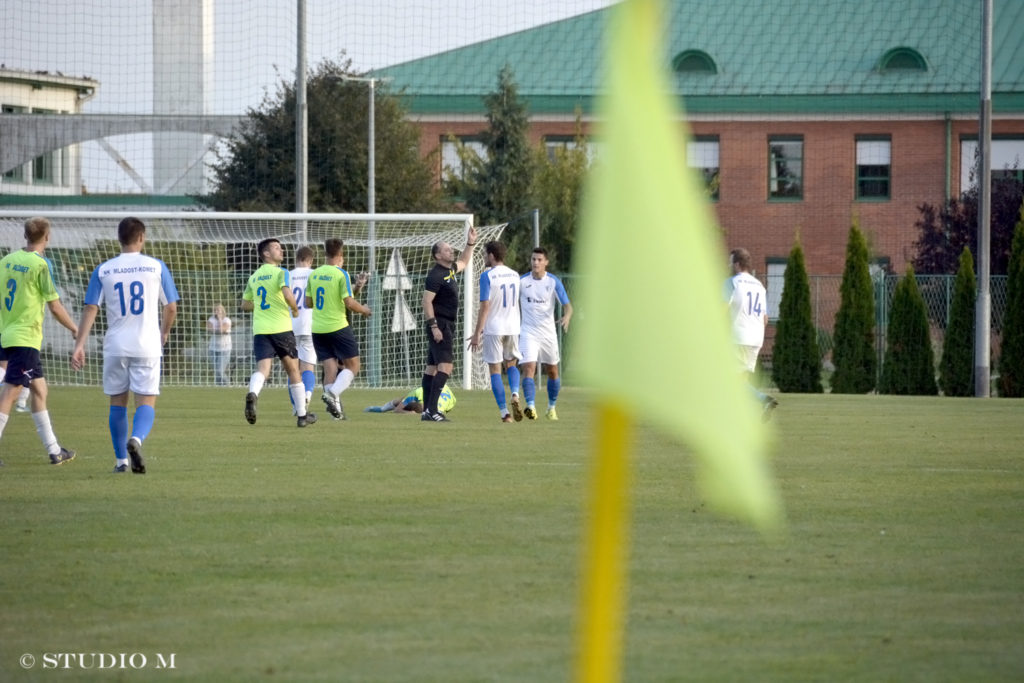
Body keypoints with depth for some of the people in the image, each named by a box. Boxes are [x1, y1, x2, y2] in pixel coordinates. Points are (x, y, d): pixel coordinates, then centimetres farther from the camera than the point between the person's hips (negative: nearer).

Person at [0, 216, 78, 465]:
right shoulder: (40, 265, -13)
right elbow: (55, 307, -10)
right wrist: (75, 330, 3)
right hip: (26, 338, -8)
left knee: (39, 389, 16)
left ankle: (54, 450, 22)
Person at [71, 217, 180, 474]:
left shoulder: (103, 270, 2)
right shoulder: (156, 267, -1)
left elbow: (90, 309, -3)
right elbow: (171, 308, 4)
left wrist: (79, 345, -4)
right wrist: (165, 332, 23)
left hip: (115, 346, 2)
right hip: (147, 346, -2)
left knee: (117, 403, 14)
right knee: (146, 402, -1)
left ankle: (121, 461, 19)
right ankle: (136, 439, -31)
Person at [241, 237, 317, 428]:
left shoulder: (254, 277, 15)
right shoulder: (280, 273, -4)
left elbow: (245, 305, 22)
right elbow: (287, 294, -22)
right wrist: (295, 309, -3)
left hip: (260, 331, 4)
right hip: (281, 329, -4)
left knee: (262, 368, -10)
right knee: (293, 370, 11)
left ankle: (252, 394, -44)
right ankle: (302, 415, 17)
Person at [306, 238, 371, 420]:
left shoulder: (314, 274, 6)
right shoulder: (341, 274, -11)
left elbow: (308, 302, 13)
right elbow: (349, 303, -15)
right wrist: (364, 310, 4)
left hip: (318, 329, 5)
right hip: (338, 327, -5)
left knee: (330, 367, 9)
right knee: (352, 366, 5)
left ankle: (335, 407, 1)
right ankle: (333, 393, -18)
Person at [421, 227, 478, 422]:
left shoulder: (450, 270, 14)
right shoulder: (436, 275, -14)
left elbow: (463, 263, 37)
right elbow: (427, 301, -19)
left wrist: (470, 243, 26)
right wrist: (434, 326, -23)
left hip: (447, 325, 10)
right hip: (440, 325, -10)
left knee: (432, 367, 10)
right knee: (445, 366, -17)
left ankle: (427, 411, 12)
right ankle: (431, 410, -22)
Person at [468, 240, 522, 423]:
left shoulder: (487, 276, -11)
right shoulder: (515, 275, 8)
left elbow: (485, 306, -15)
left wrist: (477, 333, -11)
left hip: (493, 329, -5)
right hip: (513, 328, 5)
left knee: (495, 370, 3)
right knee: (511, 364, 20)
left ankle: (504, 413, -3)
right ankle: (515, 395, -9)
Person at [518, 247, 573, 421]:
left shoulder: (554, 282, -4)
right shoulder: (522, 282, -1)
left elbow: (567, 305, -8)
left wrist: (566, 317, -29)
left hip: (548, 333, 1)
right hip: (528, 333, -1)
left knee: (553, 371, 11)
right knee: (529, 368, -19)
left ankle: (552, 407, 28)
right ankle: (531, 407, -29)